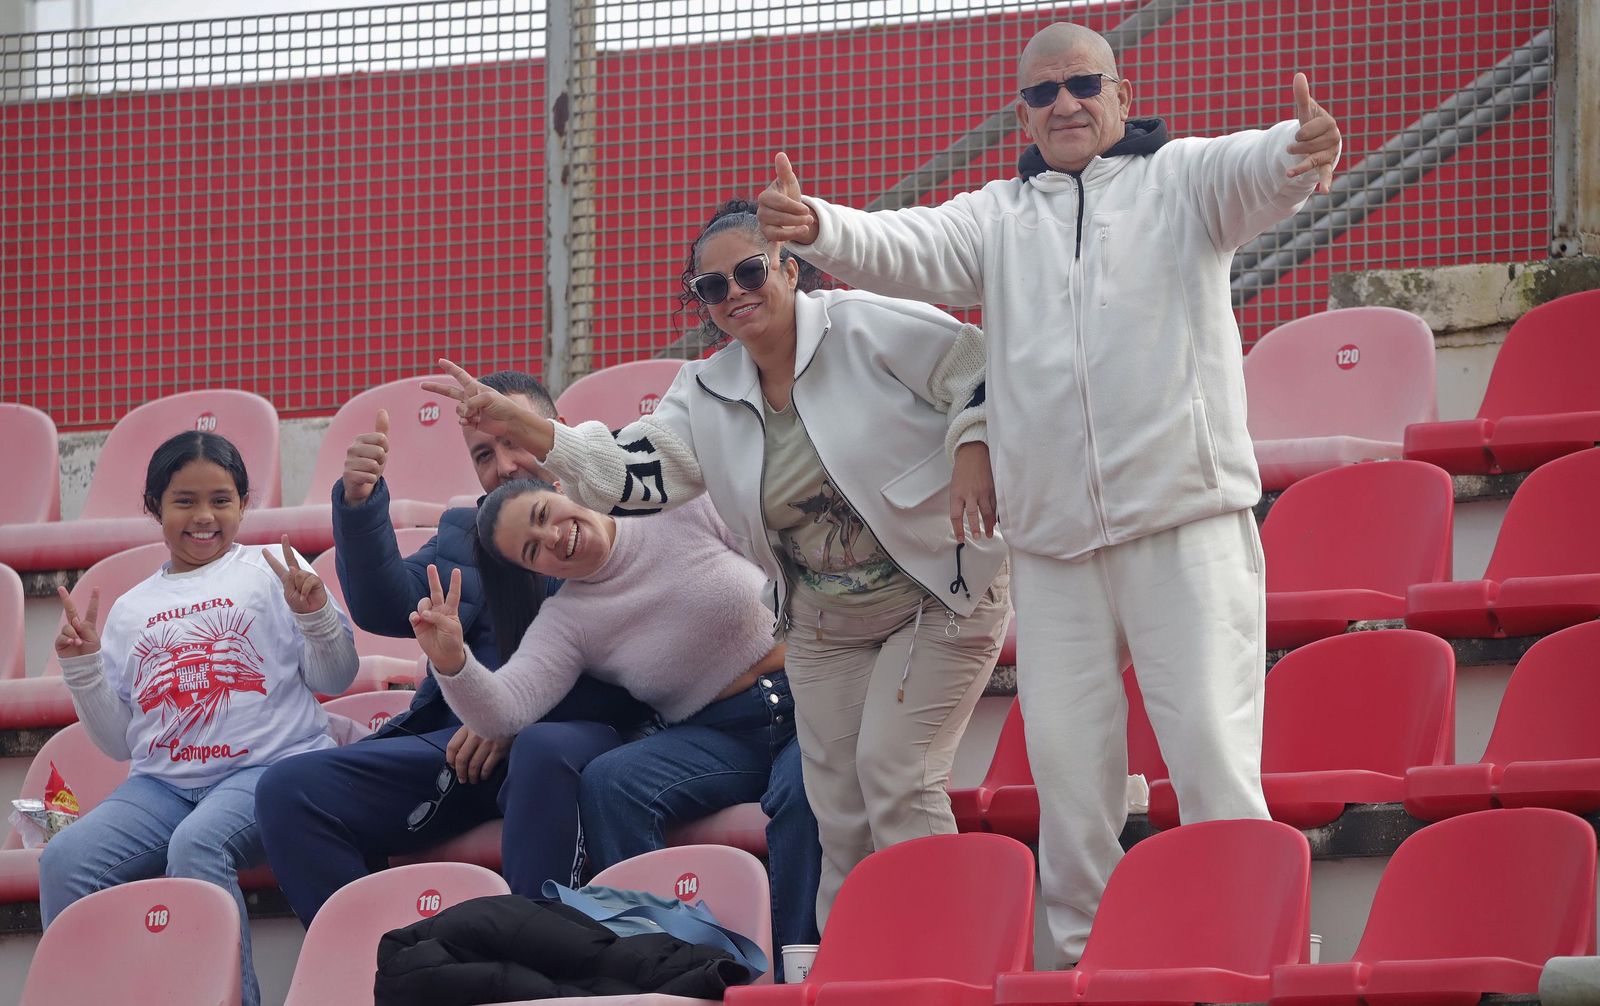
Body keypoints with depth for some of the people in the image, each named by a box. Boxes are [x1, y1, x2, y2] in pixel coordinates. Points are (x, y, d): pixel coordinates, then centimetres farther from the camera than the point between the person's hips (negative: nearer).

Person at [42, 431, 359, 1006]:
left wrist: (314, 615, -11)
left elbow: (334, 680, 6)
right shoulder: (131, 611, 19)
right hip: (161, 781, 4)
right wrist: (81, 668, 6)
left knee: (196, 844, -36)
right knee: (63, 862, -23)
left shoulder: (272, 570, 9)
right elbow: (119, 742, 19)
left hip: (269, 765, -4)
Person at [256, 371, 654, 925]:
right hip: (456, 741, 5)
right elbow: (386, 611, 8)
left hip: (567, 730, -5)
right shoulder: (462, 532, 27)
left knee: (544, 751, -42)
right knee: (288, 789, -15)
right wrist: (359, 503, -7)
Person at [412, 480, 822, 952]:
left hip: (809, 697, -2)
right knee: (607, 783, -26)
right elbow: (504, 710, -14)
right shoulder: (564, 622, 1)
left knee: (801, 795, -36)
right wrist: (452, 663, -34)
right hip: (717, 739, 3)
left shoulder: (690, 514, -2)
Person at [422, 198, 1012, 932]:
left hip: (940, 594, -6)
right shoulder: (708, 397, 1)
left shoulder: (866, 328, -15)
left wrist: (973, 452, -27)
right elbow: (637, 472, -10)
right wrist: (525, 430, -21)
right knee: (840, 813, 8)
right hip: (826, 632, 6)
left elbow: (980, 370, -13)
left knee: (894, 773, -16)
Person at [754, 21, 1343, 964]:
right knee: (1066, 761, 5)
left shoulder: (1179, 179, 7)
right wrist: (820, 229, -23)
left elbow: (1255, 170, -13)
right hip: (1053, 539, 3)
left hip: (1186, 518, -3)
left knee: (1211, 742, -8)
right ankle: (1086, 948, 14)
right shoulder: (1000, 218, 15)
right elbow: (907, 247, -1)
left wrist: (1301, 151, -38)